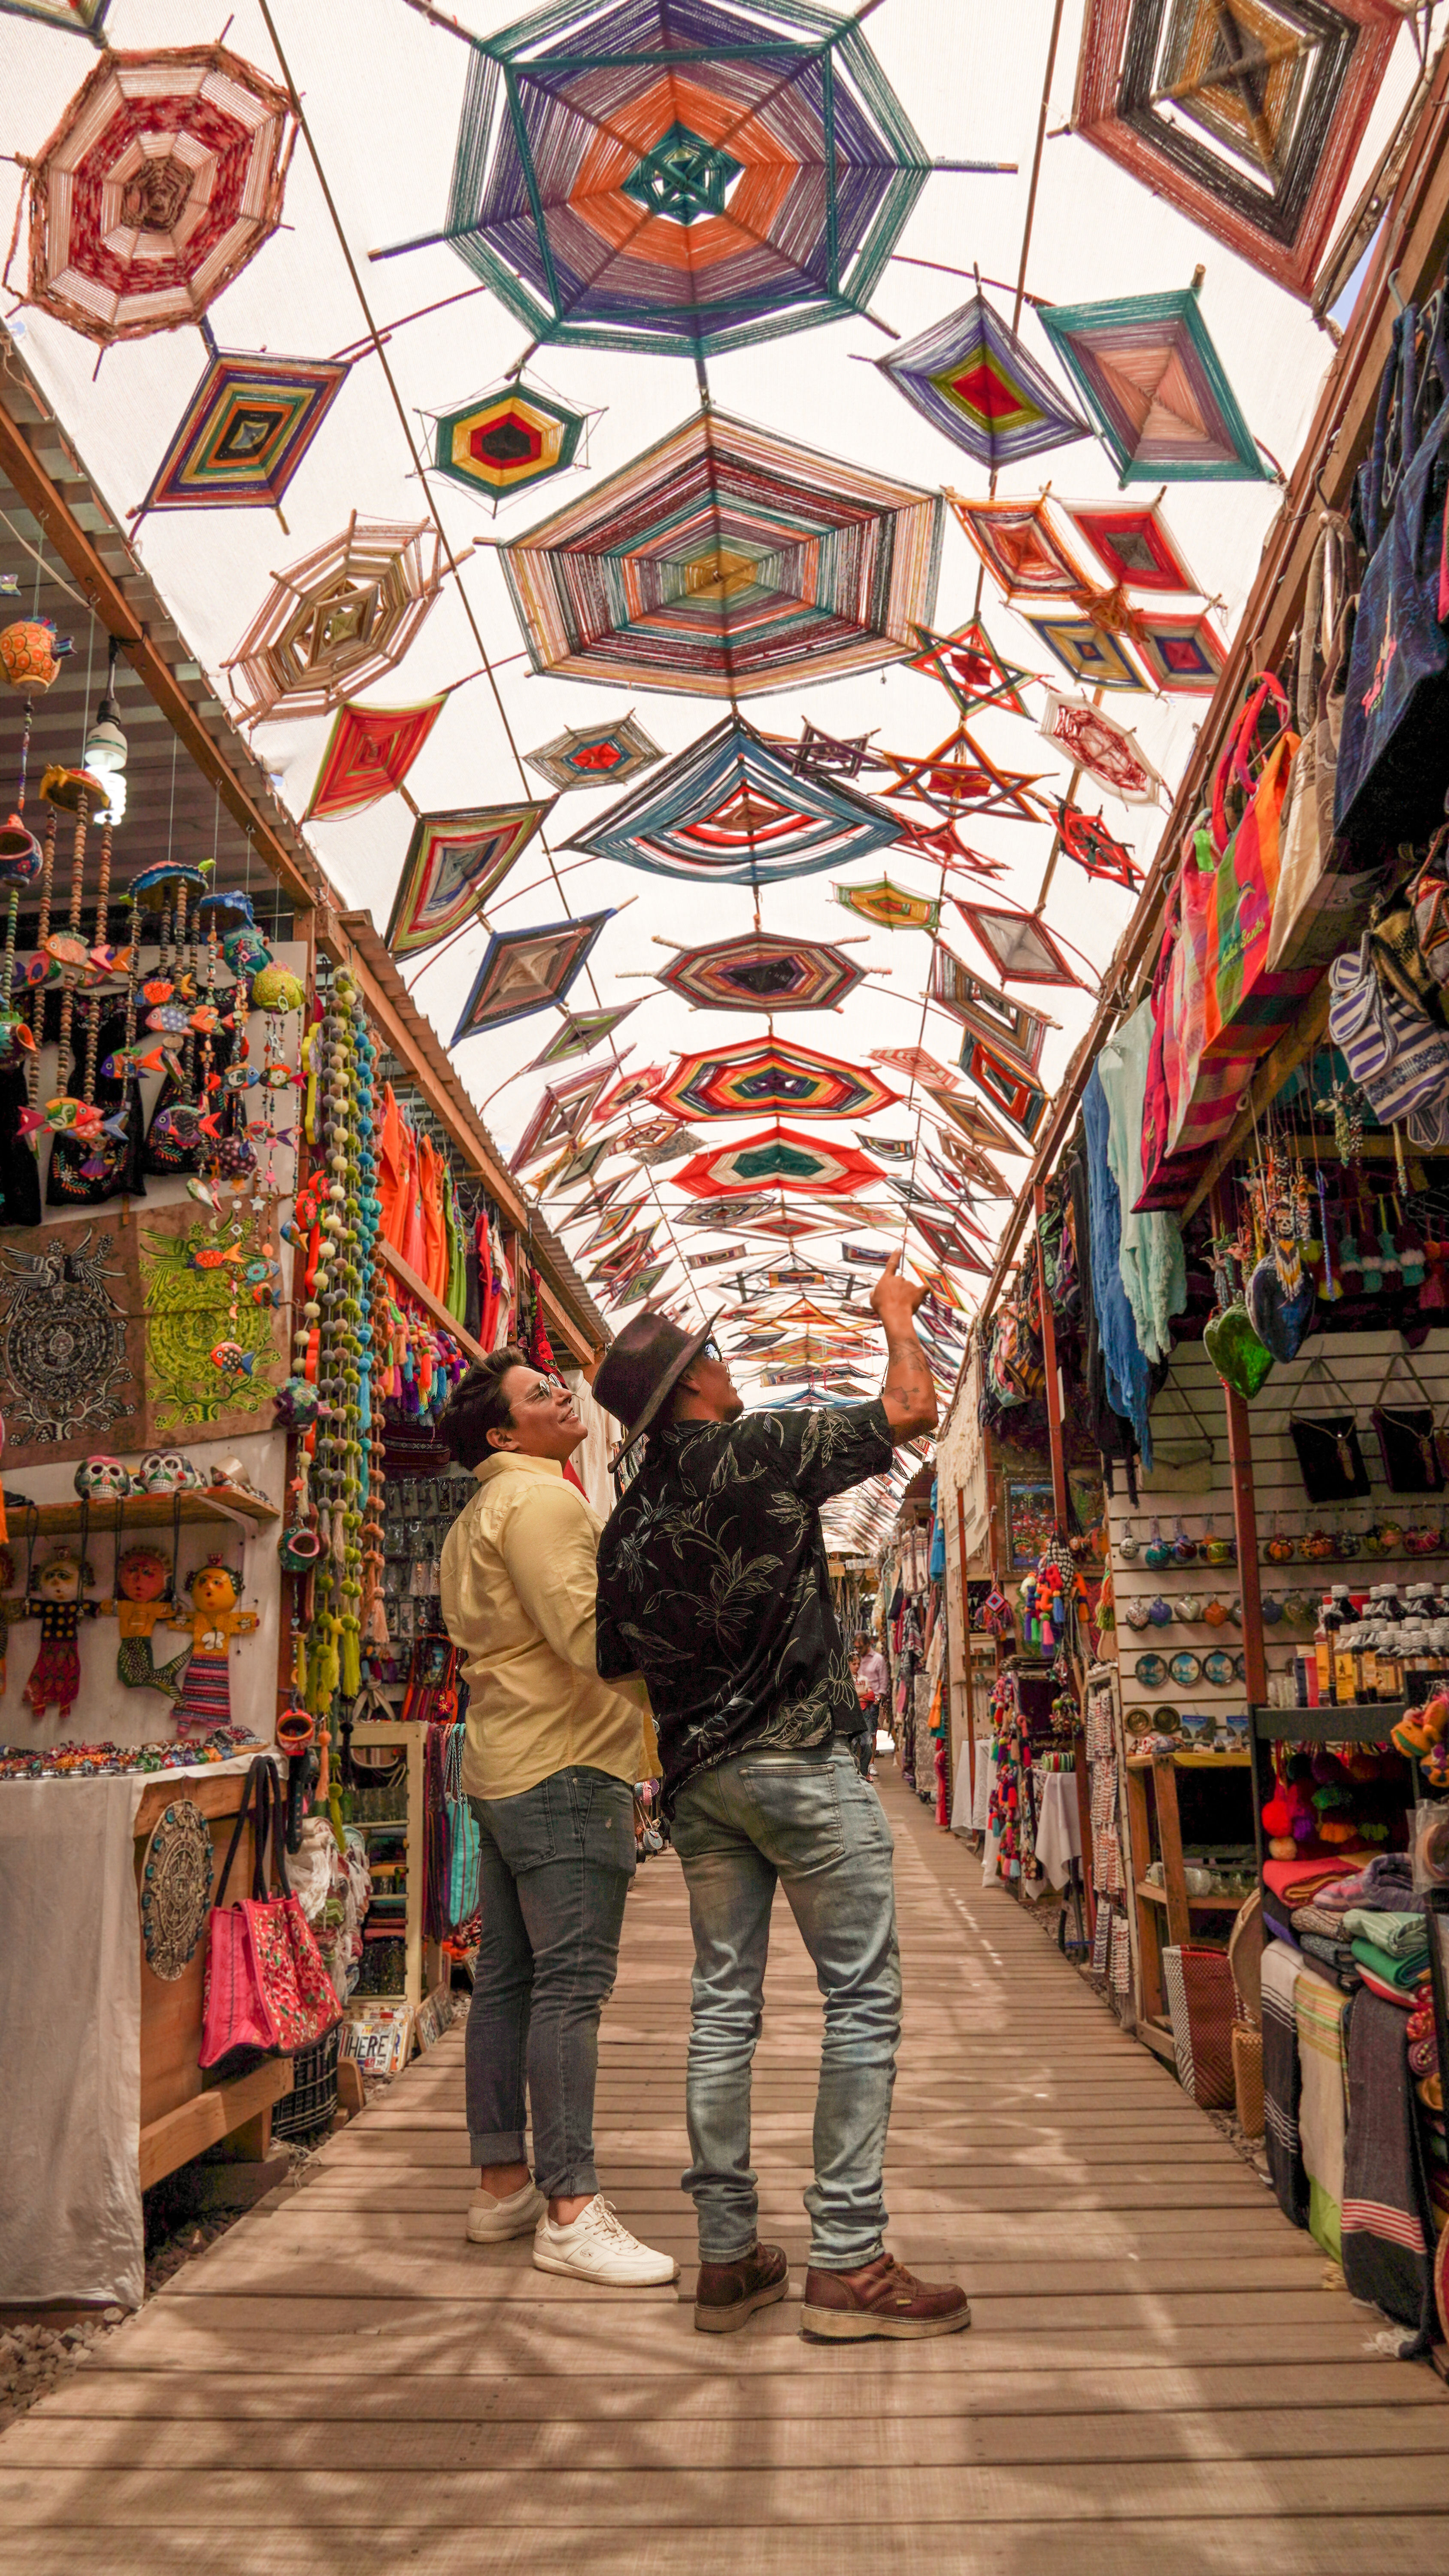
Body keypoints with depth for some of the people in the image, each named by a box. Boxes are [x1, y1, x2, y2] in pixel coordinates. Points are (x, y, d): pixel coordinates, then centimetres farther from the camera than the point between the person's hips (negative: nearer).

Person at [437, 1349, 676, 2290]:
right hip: (566, 1766, -10)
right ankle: (569, 2211, -9)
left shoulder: (477, 1520, 21)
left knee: (508, 1980, 12)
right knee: (571, 1985, -10)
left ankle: (503, 2184, 20)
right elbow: (587, 1630, -22)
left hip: (503, 1766, 10)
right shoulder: (540, 1499, -12)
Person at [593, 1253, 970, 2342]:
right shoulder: (758, 1448, -9)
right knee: (863, 1999, -1)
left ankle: (728, 2258, 15)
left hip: (698, 1778, 7)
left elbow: (618, 1665, 14)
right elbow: (912, 1409, -6)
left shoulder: (627, 1525, 10)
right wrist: (896, 1312, 10)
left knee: (725, 2006, 10)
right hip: (799, 1761, -7)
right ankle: (847, 2262, 0)